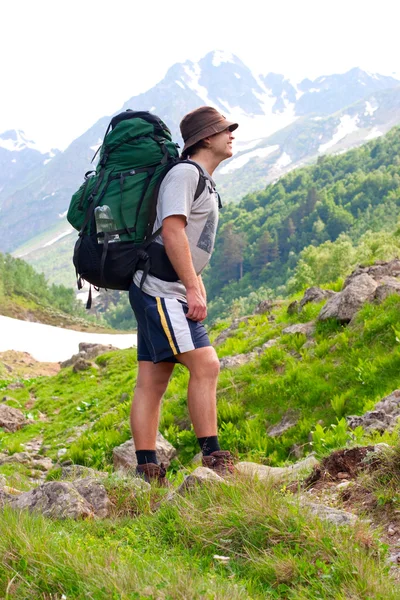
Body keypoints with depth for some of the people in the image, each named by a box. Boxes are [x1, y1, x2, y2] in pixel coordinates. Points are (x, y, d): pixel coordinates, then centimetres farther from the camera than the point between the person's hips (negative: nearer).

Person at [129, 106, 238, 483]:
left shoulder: (204, 182, 23)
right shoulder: (185, 173, -7)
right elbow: (172, 231, -18)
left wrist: (197, 290, 19)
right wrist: (193, 289, -20)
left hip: (173, 294, 10)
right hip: (160, 289, -10)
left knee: (152, 381, 6)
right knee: (205, 365, -14)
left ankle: (147, 473, 7)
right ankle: (214, 461, -11)